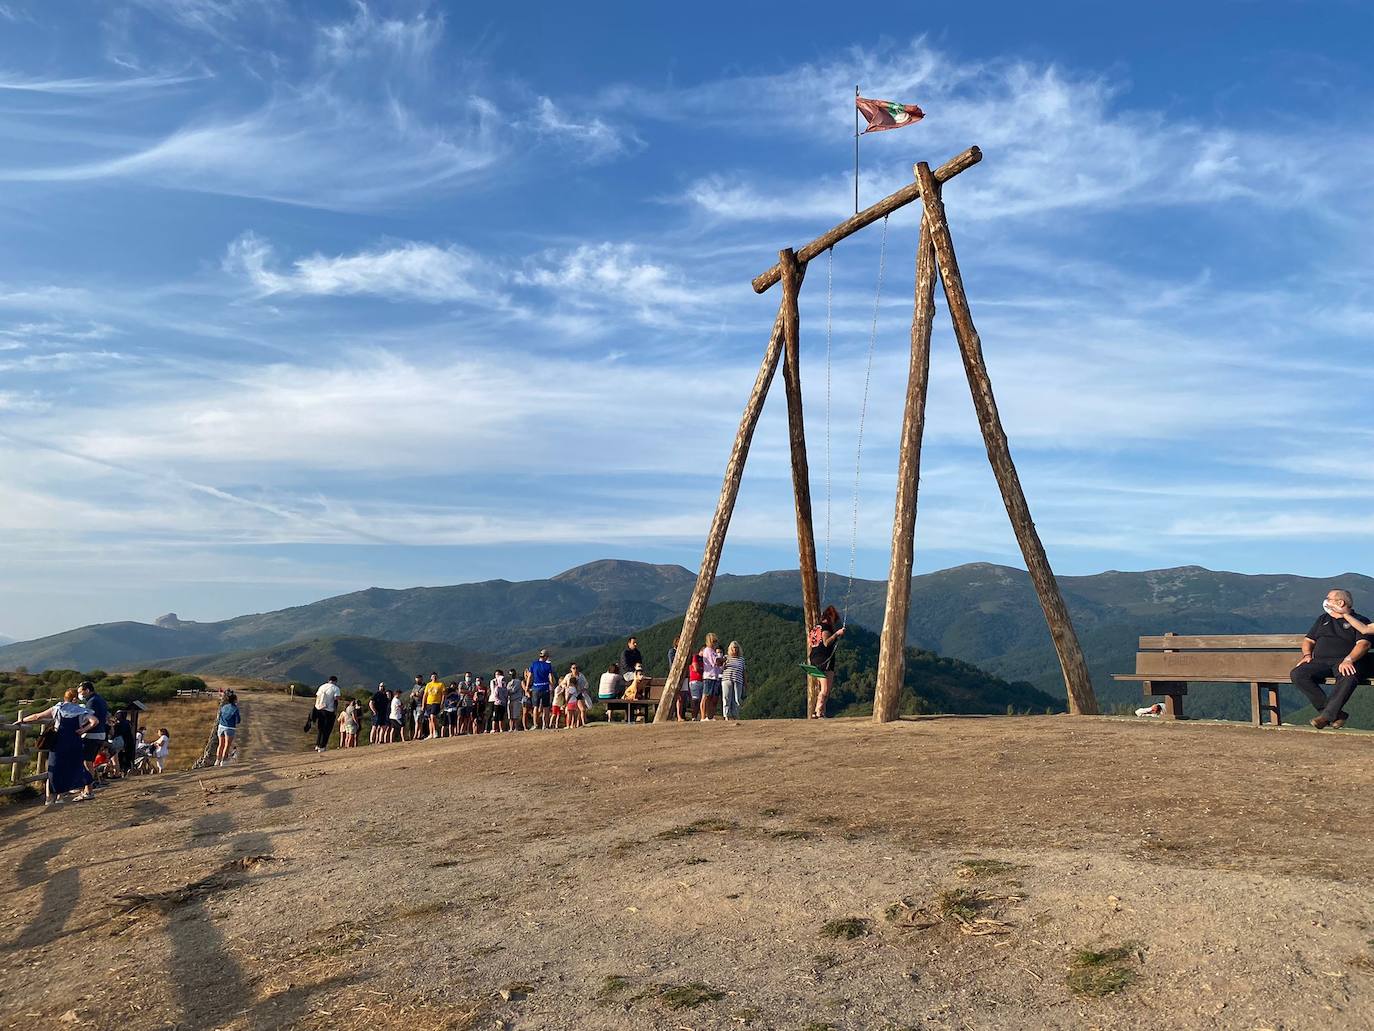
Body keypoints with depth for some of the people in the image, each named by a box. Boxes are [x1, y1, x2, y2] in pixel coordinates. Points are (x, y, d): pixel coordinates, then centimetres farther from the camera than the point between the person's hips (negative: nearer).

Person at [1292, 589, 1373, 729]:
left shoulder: (1360, 620, 12)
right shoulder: (1323, 619, 29)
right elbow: (1308, 640, 28)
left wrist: (1348, 660, -23)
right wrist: (1307, 654, 5)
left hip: (1346, 661, -5)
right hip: (1320, 662, 5)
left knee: (1349, 676, -41)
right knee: (1297, 674, -26)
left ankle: (1327, 715, -36)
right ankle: (1336, 714, -25)